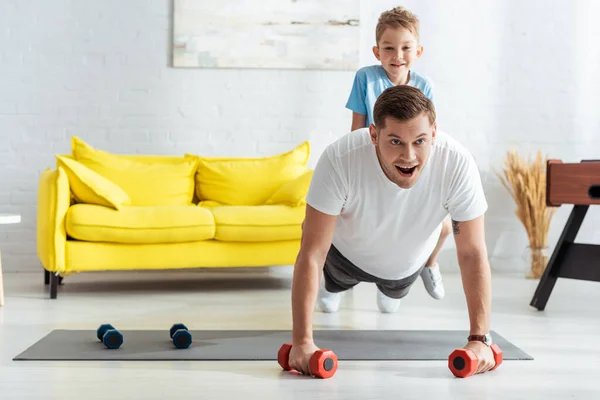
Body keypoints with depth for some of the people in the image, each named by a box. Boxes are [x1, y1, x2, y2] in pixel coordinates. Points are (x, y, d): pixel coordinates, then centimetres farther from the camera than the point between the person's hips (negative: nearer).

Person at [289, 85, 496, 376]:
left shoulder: (458, 163, -41)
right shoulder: (339, 158, -44)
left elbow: (472, 254, -31)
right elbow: (312, 253, -39)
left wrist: (479, 339, -36)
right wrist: (302, 341, -44)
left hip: (408, 261, 2)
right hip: (349, 253, -2)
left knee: (394, 294, 35)